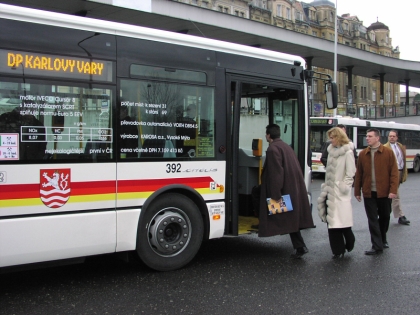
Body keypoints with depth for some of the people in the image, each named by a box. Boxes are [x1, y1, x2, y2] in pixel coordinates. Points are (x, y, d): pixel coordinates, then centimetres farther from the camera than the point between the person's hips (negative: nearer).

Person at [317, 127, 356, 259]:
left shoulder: (347, 152, -7)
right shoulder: (331, 151, 14)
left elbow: (350, 173, -10)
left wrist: (343, 186, -14)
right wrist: (326, 187, 14)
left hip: (341, 193, -7)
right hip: (330, 191, 7)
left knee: (342, 220, -5)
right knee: (331, 220, 6)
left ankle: (349, 243, 19)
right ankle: (338, 250, 14)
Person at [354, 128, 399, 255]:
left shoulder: (388, 152, -4)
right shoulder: (362, 154, 3)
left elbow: (394, 172, -6)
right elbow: (359, 174, 5)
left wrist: (393, 190, -13)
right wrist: (357, 191, 5)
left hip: (384, 192, -1)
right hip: (369, 193, 1)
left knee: (384, 217, 14)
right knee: (372, 220, 1)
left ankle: (382, 239, 37)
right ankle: (377, 246, 7)